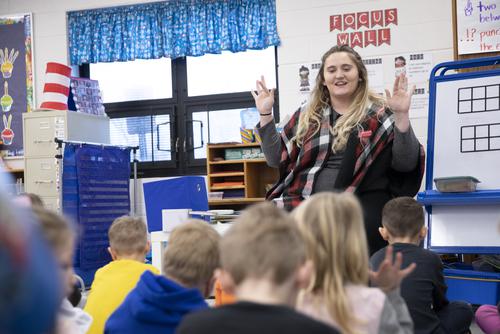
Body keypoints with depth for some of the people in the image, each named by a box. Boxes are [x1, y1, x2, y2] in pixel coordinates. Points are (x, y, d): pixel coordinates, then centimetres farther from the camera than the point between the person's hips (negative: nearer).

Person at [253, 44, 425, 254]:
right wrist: (265, 114, 11)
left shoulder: (381, 114, 9)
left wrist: (401, 116, -11)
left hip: (363, 199, -3)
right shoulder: (306, 116, 19)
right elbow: (277, 159, 19)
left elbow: (406, 164, 0)